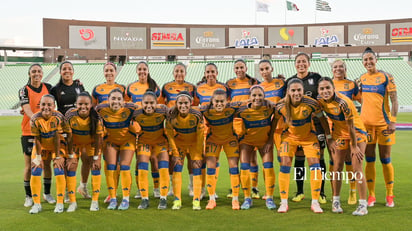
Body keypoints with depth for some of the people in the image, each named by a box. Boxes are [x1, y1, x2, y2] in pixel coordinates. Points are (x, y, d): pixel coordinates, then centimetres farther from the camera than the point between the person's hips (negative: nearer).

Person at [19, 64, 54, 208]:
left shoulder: (48, 87, 7)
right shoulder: (24, 90, -3)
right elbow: (28, 111, -15)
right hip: (29, 132, -3)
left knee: (47, 163, 8)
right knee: (29, 165, 2)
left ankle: (47, 193, 22)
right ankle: (29, 196, 14)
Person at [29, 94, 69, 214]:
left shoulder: (58, 117, -24)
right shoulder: (35, 119, -21)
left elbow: (57, 138, -20)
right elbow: (37, 139, -15)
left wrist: (57, 157, -17)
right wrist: (38, 157, -12)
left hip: (57, 145, -2)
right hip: (41, 145, 2)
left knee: (59, 170, -13)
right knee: (35, 171, -6)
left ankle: (60, 203, -1)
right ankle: (36, 204, 7)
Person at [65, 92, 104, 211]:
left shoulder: (96, 117, -28)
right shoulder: (70, 115, -28)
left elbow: (97, 138, -20)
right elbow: (69, 137, -20)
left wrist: (96, 157, -17)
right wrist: (71, 156, -17)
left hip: (91, 143, 0)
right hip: (74, 143, 1)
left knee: (95, 167, -9)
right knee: (71, 167, -6)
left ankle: (95, 201, 2)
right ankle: (72, 202, 5)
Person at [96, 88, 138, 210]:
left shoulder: (130, 108, -26)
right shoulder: (101, 109, -21)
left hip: (127, 140, -2)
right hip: (110, 140, 2)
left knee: (124, 167, -6)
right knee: (111, 167, -1)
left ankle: (126, 199, 5)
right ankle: (112, 198, 10)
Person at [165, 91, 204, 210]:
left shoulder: (197, 115, -27)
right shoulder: (172, 116, -24)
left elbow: (200, 135, -17)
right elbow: (170, 134, -12)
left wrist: (198, 154, -15)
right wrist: (175, 152, -14)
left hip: (195, 142, -1)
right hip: (179, 142, 1)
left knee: (196, 168, -8)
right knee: (177, 167, -9)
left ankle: (196, 201, -1)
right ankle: (177, 200, -2)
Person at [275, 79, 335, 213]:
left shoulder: (311, 103, -25)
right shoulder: (281, 106, -22)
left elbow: (322, 119, -9)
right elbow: (274, 122, -5)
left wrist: (329, 138, -6)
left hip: (309, 137, 0)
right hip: (289, 137, 1)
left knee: (315, 166, -9)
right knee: (284, 166, -9)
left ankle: (315, 202, 4)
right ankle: (283, 203, 1)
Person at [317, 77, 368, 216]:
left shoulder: (343, 102, -30)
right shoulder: (320, 101, -11)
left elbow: (351, 127, -22)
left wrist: (354, 147, -15)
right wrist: (329, 138, 5)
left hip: (357, 132, -5)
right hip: (340, 134, 5)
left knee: (356, 167, -10)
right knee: (337, 166, 3)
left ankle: (363, 205, -4)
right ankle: (336, 201, 16)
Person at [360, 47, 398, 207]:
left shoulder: (386, 77, -3)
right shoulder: (362, 79, 10)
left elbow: (394, 100, -6)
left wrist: (393, 121, -15)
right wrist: (360, 120, 12)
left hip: (383, 123, -3)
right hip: (366, 123, 4)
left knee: (385, 160, 2)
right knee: (369, 160, 4)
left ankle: (389, 196, 14)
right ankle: (371, 196, 11)